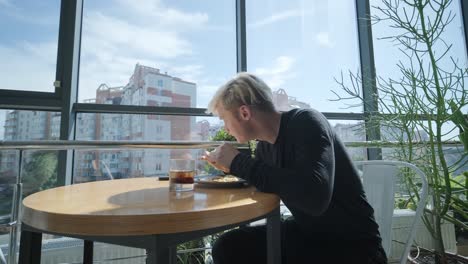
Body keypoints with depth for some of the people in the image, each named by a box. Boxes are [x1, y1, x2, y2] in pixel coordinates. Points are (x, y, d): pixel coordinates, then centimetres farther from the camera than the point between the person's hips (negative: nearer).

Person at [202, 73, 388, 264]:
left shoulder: (306, 123, -20)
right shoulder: (264, 145, 0)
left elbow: (314, 197, -36)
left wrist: (239, 162, -28)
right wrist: (231, 167, -2)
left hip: (352, 242, -5)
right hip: (305, 233, 6)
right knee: (228, 246, -12)